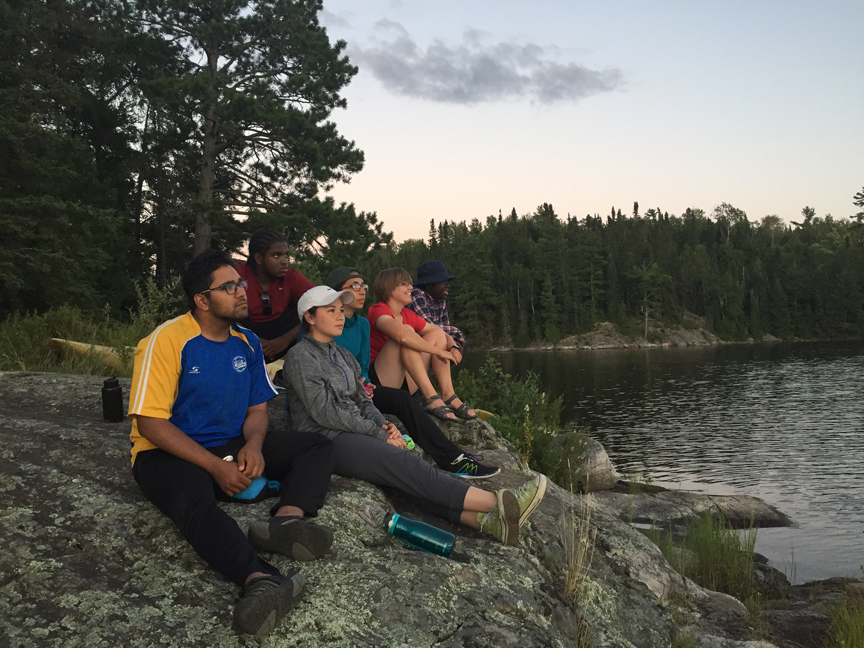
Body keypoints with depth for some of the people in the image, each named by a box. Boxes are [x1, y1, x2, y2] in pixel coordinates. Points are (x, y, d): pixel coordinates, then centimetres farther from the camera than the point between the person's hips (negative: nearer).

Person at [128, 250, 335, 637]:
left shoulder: (247, 343, 7)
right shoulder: (167, 341, -12)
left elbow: (258, 409, 13)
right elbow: (150, 423, -16)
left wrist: (253, 446, -11)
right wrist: (216, 467, -22)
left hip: (231, 446, 7)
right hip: (169, 454, -6)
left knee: (319, 447, -9)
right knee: (194, 499, -41)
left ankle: (286, 518, -40)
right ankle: (260, 579, -65)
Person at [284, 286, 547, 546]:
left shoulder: (342, 355, 20)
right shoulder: (300, 357, -5)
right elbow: (324, 412, -14)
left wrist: (384, 425, -4)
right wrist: (379, 434, -14)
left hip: (355, 434, 7)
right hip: (326, 440, -7)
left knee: (407, 473, -21)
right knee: (405, 463, -26)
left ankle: (484, 520, -41)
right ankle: (499, 503, -38)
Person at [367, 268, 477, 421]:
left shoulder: (408, 315, 12)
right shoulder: (378, 311, -12)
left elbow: (440, 333, 18)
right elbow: (402, 334, -33)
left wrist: (453, 347, -6)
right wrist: (439, 352, -26)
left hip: (405, 382, 8)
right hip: (380, 381, -8)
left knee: (437, 333, 1)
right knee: (407, 331, -26)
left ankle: (448, 396, -14)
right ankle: (431, 397, -32)